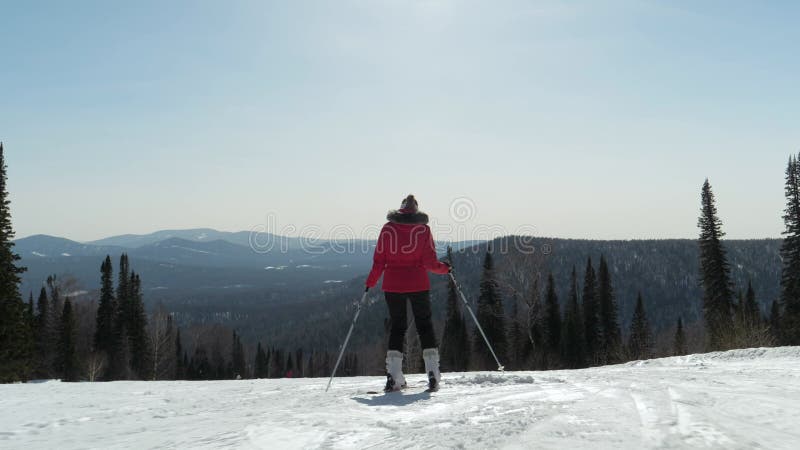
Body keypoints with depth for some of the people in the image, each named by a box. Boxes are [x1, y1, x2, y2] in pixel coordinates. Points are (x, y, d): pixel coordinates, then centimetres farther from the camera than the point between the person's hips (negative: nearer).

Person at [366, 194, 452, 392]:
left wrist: (371, 282, 13)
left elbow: (379, 261, 0)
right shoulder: (423, 228, -2)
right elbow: (429, 262, -6)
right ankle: (433, 374, 1)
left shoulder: (388, 228, 0)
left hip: (393, 285, 1)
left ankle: (393, 377, 3)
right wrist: (444, 268, 13)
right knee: (425, 325, 9)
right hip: (418, 285, -1)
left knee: (397, 326, 11)